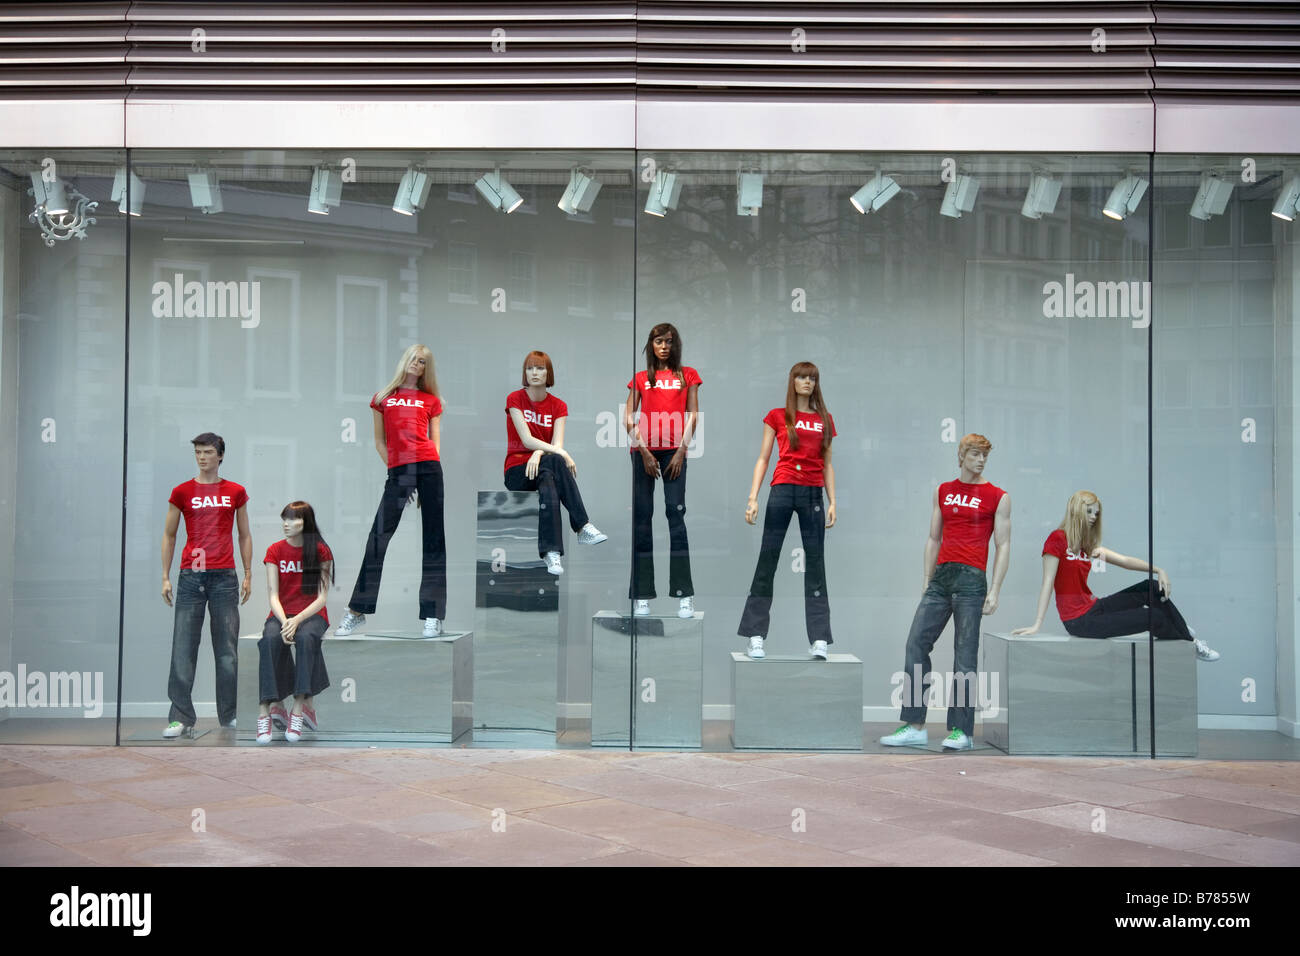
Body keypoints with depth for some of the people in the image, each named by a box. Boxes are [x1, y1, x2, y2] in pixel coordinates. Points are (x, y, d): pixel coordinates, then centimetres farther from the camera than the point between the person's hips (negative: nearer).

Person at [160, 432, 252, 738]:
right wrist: (165, 577, 4)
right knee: (183, 649, -3)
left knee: (227, 649, 4)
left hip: (225, 576, 1)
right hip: (190, 576, -1)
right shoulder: (182, 492, 6)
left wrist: (248, 575, 8)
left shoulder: (236, 492, 8)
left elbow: (245, 536, 14)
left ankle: (230, 716, 13)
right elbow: (169, 536, 10)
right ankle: (181, 719, 1)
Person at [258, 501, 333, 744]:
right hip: (281, 613, 1)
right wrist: (284, 623, -21)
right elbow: (273, 595, -2)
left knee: (305, 637, -36)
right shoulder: (275, 551, 5)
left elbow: (321, 598, -5)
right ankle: (269, 708, -38)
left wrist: (297, 620, -21)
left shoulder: (321, 551, -1)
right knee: (270, 639, -33)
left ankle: (300, 708, -37)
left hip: (311, 614, -1)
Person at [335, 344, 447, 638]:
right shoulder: (383, 397, 17)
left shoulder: (431, 400, 16)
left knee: (434, 539, -2)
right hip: (397, 471, 0)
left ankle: (434, 615, -1)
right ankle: (357, 611, 5)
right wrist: (394, 468, 3)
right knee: (379, 535, -4)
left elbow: (435, 439, 14)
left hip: (428, 466, 0)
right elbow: (379, 441, 15)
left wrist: (431, 469, -1)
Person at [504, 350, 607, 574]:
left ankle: (551, 554, -48)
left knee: (548, 486, -36)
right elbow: (527, 439, -15)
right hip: (517, 471, -3)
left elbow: (556, 443, -7)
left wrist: (538, 453, -31)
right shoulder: (515, 399, -3)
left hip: (543, 468, 3)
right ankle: (583, 527, -42)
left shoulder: (558, 406, 7)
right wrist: (562, 453, -29)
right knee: (554, 461, -35)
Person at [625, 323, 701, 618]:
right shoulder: (641, 378, 14)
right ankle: (641, 596, 0)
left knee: (676, 514, -8)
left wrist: (681, 451, -5)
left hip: (674, 451, -1)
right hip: (644, 451, 1)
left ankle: (684, 595, -8)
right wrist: (644, 452, -4)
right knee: (642, 516, -1)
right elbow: (628, 417, 7)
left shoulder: (687, 375, 13)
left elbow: (693, 416, 7)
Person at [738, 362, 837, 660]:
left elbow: (827, 465, 15)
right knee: (767, 561, -4)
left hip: (813, 493, 2)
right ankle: (756, 637, -1)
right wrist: (753, 498, -3)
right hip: (782, 490, -2)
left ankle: (819, 640, 0)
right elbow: (763, 459, 6)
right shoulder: (777, 416, 8)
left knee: (815, 564, 0)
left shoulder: (824, 420, 14)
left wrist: (832, 502, 6)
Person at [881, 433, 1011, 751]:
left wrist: (995, 590, -7)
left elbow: (1003, 545, 1)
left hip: (971, 581, -4)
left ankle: (960, 731, 1)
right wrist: (926, 579, 12)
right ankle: (914, 727, 1)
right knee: (916, 644, -2)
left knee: (965, 654, -3)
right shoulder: (943, 492, 15)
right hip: (941, 578, 5)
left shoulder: (998, 497, 3)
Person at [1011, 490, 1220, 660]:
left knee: (1151, 589, 1)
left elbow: (1125, 561, 7)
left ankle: (1187, 635, 16)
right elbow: (1048, 583, -16)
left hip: (1093, 607, 8)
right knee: (1154, 617, -8)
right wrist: (1037, 625, -20)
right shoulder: (1057, 539, -12)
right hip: (1079, 621, -8)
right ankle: (1191, 645, 19)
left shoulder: (1089, 545, 12)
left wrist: (1158, 570, -8)